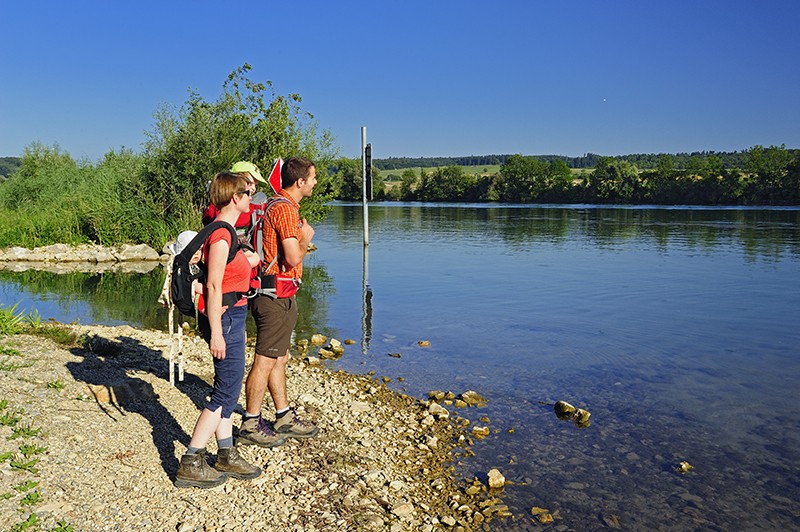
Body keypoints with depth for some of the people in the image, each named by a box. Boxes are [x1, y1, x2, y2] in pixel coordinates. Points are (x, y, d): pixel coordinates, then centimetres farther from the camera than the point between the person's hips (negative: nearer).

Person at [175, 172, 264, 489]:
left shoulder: (226, 233, 14)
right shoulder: (221, 235, -17)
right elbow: (214, 286, -20)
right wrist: (216, 333, -21)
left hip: (231, 318, 10)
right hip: (224, 319, -10)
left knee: (226, 390, 14)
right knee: (226, 393, -4)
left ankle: (226, 456, 24)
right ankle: (190, 465, 4)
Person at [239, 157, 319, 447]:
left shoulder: (282, 204, 15)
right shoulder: (284, 208, -17)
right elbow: (293, 257, -21)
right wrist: (305, 239, -7)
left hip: (279, 295, 11)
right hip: (276, 295, -11)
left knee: (279, 358, 16)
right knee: (265, 361, -2)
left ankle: (285, 419, 27)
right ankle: (250, 425, 9)